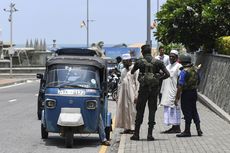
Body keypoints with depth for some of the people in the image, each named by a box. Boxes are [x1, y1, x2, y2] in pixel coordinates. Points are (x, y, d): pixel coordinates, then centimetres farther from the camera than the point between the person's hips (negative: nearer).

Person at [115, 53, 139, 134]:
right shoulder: (123, 71, 18)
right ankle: (127, 128, 8)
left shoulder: (134, 70, -4)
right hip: (123, 94, 7)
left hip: (131, 94, -7)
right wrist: (118, 95, 15)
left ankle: (132, 128, -1)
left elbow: (137, 83, -9)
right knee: (124, 110, 4)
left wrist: (136, 95, -15)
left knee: (131, 110, -5)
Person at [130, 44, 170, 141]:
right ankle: (150, 134, 1)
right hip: (154, 89, 1)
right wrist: (159, 78, 10)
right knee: (152, 110, 6)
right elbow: (167, 74, -3)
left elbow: (132, 72, 14)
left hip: (143, 88, -1)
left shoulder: (139, 62, -2)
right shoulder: (157, 62, 1)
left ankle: (136, 134, 7)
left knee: (140, 111, 7)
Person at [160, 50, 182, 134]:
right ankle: (173, 127, 12)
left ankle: (177, 127, -2)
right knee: (167, 109, 7)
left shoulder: (179, 66, -7)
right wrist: (162, 91, 16)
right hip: (166, 92, 8)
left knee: (174, 108, -6)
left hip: (174, 91, -8)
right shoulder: (167, 67, 19)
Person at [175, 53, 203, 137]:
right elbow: (198, 81, 17)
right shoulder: (195, 70, 6)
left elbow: (180, 86, -19)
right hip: (194, 92, 7)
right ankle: (199, 129, 15)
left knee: (187, 112, 0)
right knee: (194, 111, 16)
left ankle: (187, 131, 5)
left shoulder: (184, 71, -17)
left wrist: (177, 98, -17)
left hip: (186, 94, -7)